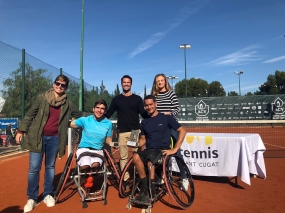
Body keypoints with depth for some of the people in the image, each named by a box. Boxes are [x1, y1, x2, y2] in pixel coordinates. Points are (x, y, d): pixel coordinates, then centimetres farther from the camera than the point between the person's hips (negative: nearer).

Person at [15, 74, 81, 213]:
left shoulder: (68, 104, 3)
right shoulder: (41, 98, -1)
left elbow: (79, 116, 18)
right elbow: (29, 115, 1)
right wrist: (21, 130, -2)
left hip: (54, 139, 2)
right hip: (38, 137, -1)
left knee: (50, 167, 12)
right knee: (34, 168, 0)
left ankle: (48, 195, 26)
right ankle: (32, 198, 15)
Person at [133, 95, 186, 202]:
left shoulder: (166, 118, 1)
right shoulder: (144, 122, 15)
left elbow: (182, 131, -3)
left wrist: (174, 149, -10)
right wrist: (137, 144, -3)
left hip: (162, 150, -4)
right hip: (148, 150, 4)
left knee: (150, 159, -35)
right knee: (136, 156, -29)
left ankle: (149, 188, -14)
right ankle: (145, 186, -16)